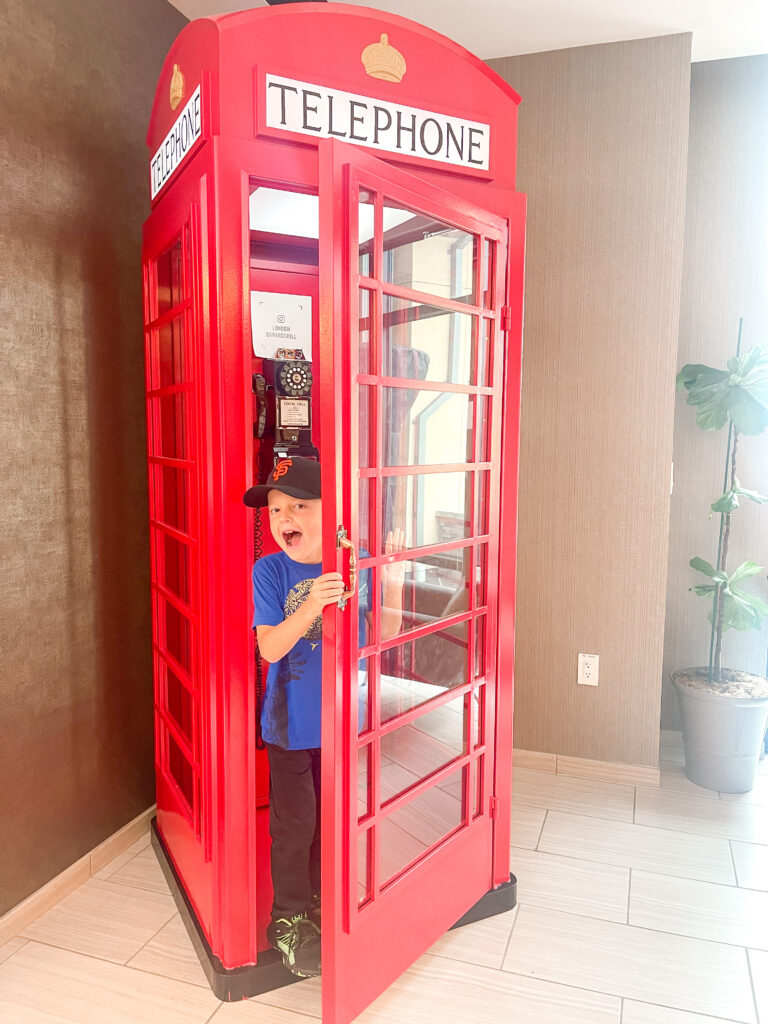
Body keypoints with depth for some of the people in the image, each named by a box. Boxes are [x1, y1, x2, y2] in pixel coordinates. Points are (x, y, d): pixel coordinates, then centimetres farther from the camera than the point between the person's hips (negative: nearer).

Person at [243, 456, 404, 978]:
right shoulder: (270, 571, -13)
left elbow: (386, 633, -2)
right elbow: (269, 647, -21)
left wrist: (392, 580, -16)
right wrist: (310, 608, -37)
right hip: (291, 724, -2)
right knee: (294, 823, 10)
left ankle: (325, 901, 45)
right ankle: (288, 919, 34)